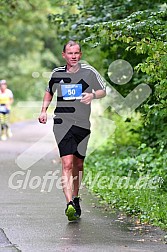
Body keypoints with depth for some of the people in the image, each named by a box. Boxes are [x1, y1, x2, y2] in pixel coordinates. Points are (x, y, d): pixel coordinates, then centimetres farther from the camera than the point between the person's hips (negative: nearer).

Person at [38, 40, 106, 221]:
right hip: (62, 123, -1)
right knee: (67, 163, -16)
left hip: (83, 124, 1)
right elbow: (49, 92, 24)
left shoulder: (89, 72, 0)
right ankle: (69, 204, -26)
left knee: (78, 164, 12)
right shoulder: (57, 73, 5)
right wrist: (44, 110, 10)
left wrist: (93, 95, -14)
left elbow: (103, 91, 7)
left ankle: (75, 198, 33)